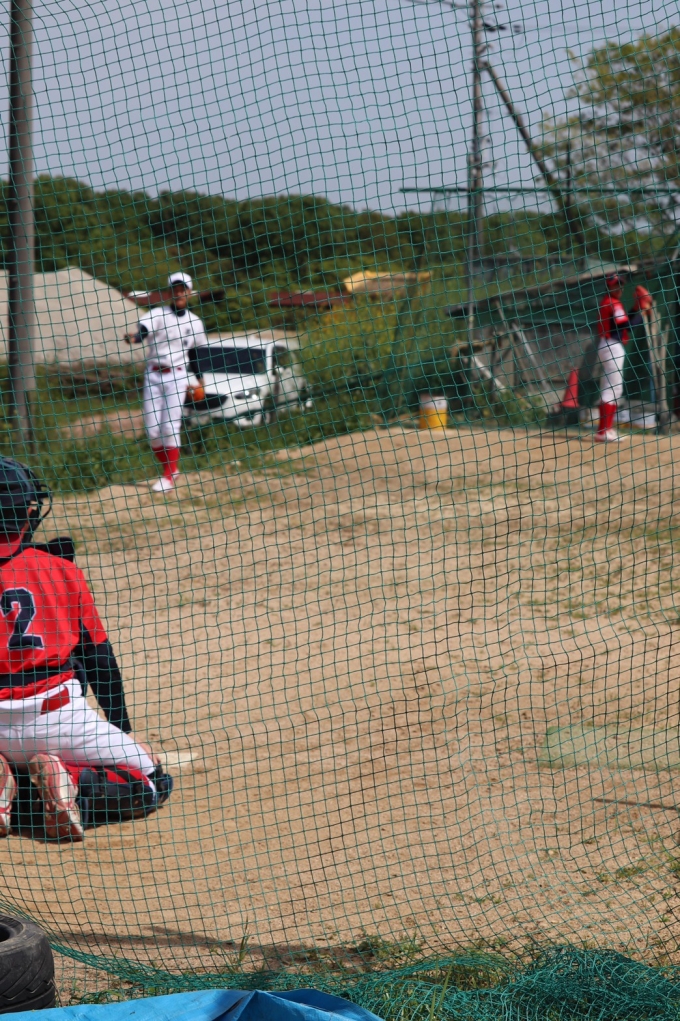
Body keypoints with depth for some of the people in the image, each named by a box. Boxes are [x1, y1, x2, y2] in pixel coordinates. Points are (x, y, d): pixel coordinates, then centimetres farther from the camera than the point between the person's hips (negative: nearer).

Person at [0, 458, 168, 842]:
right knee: (152, 779, 12)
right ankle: (67, 782, -14)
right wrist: (124, 731, 17)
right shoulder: (62, 569, 3)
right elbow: (100, 656, 8)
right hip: (56, 718, -1)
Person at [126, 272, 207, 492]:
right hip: (153, 375, 1)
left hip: (176, 375, -1)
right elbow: (143, 330, -21)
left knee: (170, 425, -10)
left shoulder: (194, 322, 6)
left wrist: (200, 380, 13)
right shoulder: (157, 314, -1)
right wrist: (134, 337, -43)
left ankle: (168, 477, -2)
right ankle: (170, 468, 20)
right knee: (152, 428, 0)